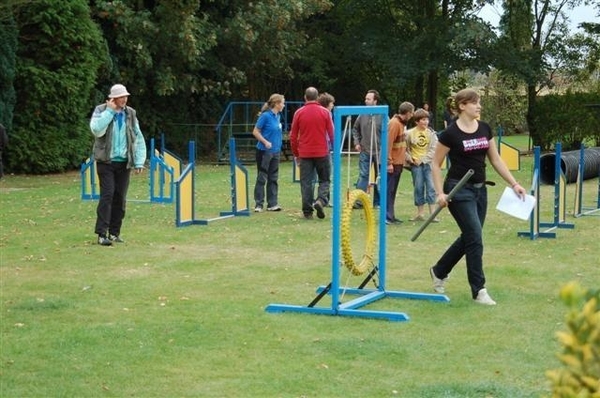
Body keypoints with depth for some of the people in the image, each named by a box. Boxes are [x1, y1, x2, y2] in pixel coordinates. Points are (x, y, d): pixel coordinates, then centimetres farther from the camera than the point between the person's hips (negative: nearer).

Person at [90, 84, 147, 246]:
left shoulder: (130, 114, 9)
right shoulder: (101, 111, -1)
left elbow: (138, 139, 12)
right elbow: (96, 130, -20)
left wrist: (139, 162, 5)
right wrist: (110, 111, -17)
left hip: (124, 162, 4)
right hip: (106, 161, -4)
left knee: (120, 198, 5)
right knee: (107, 195, -12)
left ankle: (114, 232, 14)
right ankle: (102, 234, -11)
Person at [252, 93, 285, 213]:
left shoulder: (277, 116, 7)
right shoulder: (265, 116, -13)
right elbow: (255, 132, -11)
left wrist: (278, 145, 12)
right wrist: (265, 142, -18)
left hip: (275, 151, 7)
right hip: (264, 151, -7)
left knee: (273, 178, 9)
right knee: (262, 178, 0)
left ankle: (272, 204, 13)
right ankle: (258, 204, 6)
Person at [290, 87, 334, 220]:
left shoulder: (299, 113, 1)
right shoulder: (325, 112, -2)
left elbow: (293, 136, 5)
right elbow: (331, 133, -1)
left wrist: (296, 154, 14)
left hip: (304, 154, 1)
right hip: (322, 152, -1)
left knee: (306, 182, 5)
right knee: (324, 179, 11)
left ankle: (307, 211, 2)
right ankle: (321, 200, -14)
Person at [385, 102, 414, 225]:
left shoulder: (400, 123, 12)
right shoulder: (395, 123, -16)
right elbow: (388, 144, -20)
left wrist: (405, 155, 12)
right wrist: (389, 162, -22)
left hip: (398, 162, 9)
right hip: (393, 163, -9)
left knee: (392, 191, 12)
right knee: (389, 190, -5)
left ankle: (390, 216, 17)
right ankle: (387, 216, -3)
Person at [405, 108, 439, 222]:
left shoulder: (431, 133, 1)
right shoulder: (410, 133, -1)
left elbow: (433, 150, -3)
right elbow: (405, 149, 5)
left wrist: (422, 160, -10)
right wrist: (410, 159, -9)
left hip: (428, 163, 1)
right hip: (416, 165, -1)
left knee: (430, 187, -4)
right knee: (418, 187, 3)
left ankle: (432, 213, -2)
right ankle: (420, 213, 11)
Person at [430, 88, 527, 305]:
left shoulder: (485, 129, 6)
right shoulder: (450, 133, -11)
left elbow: (496, 160, 11)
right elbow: (436, 164, -4)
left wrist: (514, 184, 5)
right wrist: (440, 192, -13)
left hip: (480, 189, 7)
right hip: (459, 190, -7)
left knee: (468, 238, 13)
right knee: (475, 238, -10)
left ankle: (439, 271, 34)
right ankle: (478, 290, -2)